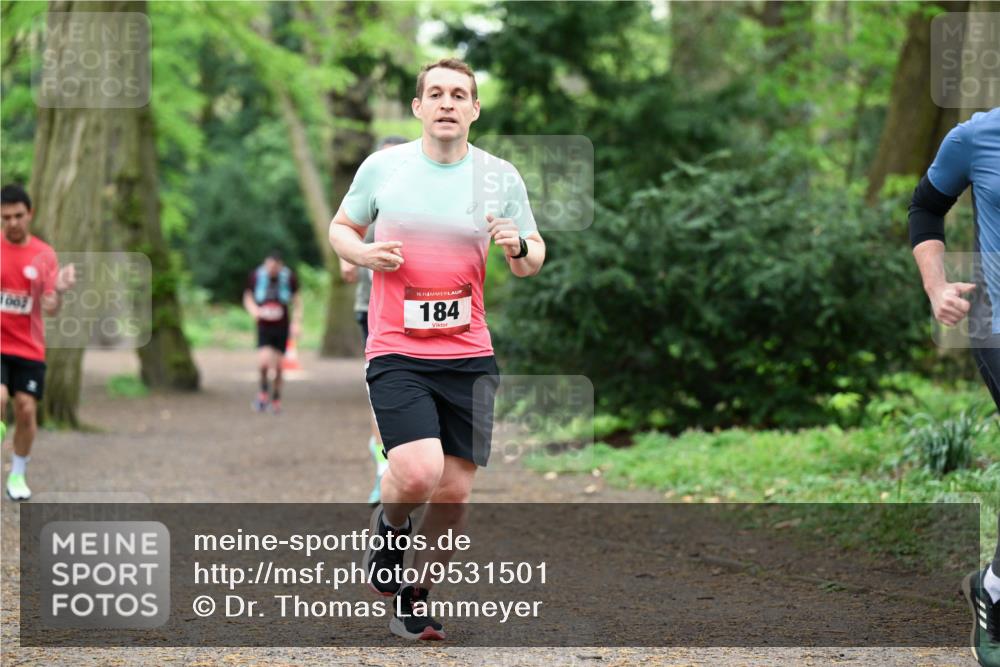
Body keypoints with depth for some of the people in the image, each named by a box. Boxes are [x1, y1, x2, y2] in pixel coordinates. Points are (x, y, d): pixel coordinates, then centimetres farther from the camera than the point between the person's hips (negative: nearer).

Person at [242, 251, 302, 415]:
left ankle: (276, 398, 20)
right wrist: (254, 310, -10)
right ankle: (263, 392, 2)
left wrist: (296, 322, -1)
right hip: (264, 326, -1)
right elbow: (248, 297, 10)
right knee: (264, 361, -20)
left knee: (277, 365, 3)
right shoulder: (255, 276, -3)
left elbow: (297, 300, 8)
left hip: (282, 327, 1)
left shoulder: (289, 277, -3)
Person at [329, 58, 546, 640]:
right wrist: (365, 254, -7)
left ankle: (415, 600, 24)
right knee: (419, 473, -21)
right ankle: (389, 526, 14)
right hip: (396, 353, -2)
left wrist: (519, 249, -11)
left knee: (455, 492, 2)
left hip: (469, 355, 2)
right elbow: (341, 228, 15)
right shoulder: (382, 167, 1)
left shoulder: (501, 177, 3)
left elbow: (533, 260, 13)